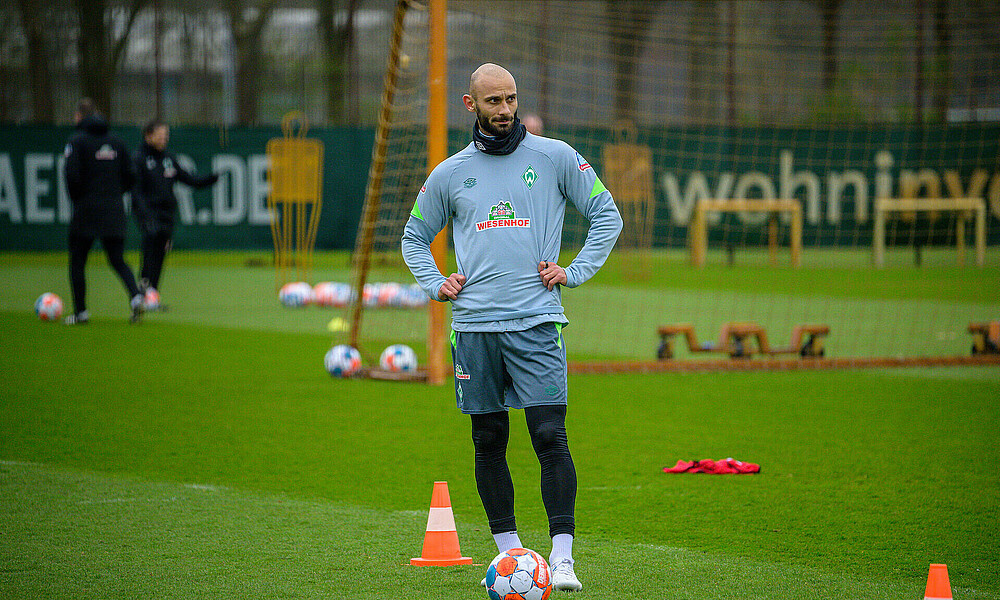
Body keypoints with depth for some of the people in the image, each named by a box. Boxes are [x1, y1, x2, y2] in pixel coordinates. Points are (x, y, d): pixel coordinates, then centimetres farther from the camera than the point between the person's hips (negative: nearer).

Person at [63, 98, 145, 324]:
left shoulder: (77, 141, -7)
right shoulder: (116, 141, 8)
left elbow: (73, 176, -15)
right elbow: (130, 176, 7)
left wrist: (76, 199, 1)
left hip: (86, 211, -4)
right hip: (115, 212, 4)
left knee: (77, 262, 9)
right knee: (118, 261, 9)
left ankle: (80, 312, 8)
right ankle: (135, 296, -16)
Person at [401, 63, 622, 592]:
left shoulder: (554, 157, 5)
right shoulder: (450, 174, 11)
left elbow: (607, 215, 11)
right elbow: (414, 237, 24)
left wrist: (574, 272, 1)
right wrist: (435, 285, 8)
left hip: (536, 320, -2)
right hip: (474, 325, 3)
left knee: (550, 436, -12)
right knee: (489, 443, 6)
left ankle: (562, 555, -14)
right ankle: (507, 548, 17)